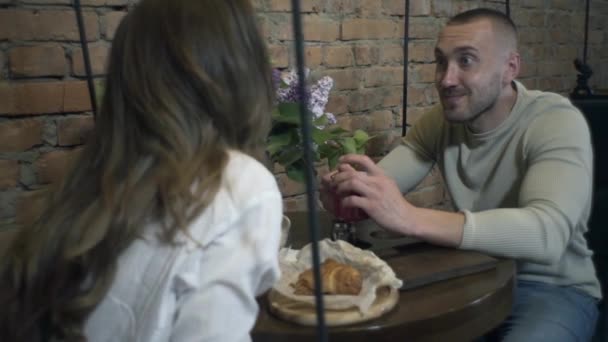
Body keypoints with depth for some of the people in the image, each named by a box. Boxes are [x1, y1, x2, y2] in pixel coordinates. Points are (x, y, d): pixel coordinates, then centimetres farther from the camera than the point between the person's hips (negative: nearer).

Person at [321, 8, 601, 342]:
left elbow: (547, 233, -38)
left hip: (552, 288, -4)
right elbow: (379, 187, -8)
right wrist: (348, 189, -34)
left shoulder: (557, 123, -22)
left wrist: (410, 218, -48)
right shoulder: (441, 120, -4)